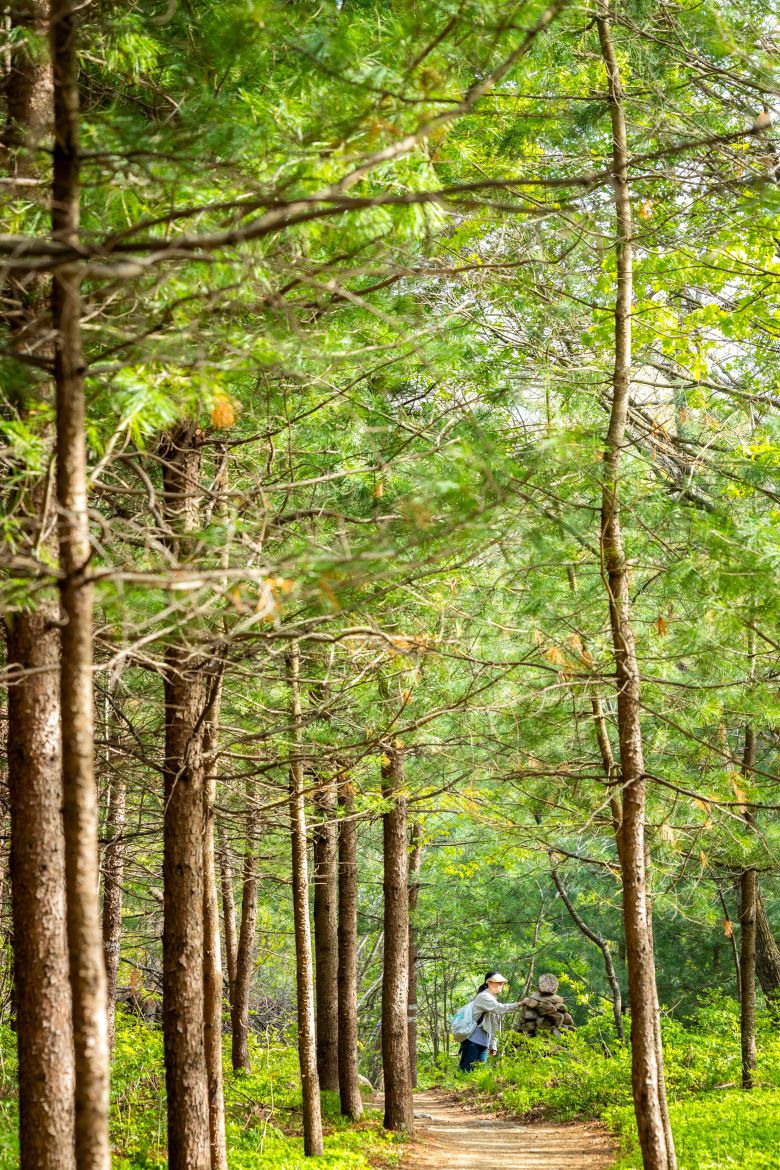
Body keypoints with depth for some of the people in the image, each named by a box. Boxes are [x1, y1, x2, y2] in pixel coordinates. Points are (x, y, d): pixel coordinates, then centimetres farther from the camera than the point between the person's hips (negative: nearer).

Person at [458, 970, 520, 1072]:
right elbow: (499, 1009, -24)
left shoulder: (493, 999, 21)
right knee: (466, 1070, -12)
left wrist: (493, 1045, 19)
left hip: (483, 1043, 9)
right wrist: (518, 1005, -29)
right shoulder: (483, 997, -8)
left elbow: (494, 1026, 23)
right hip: (473, 1040, -9)